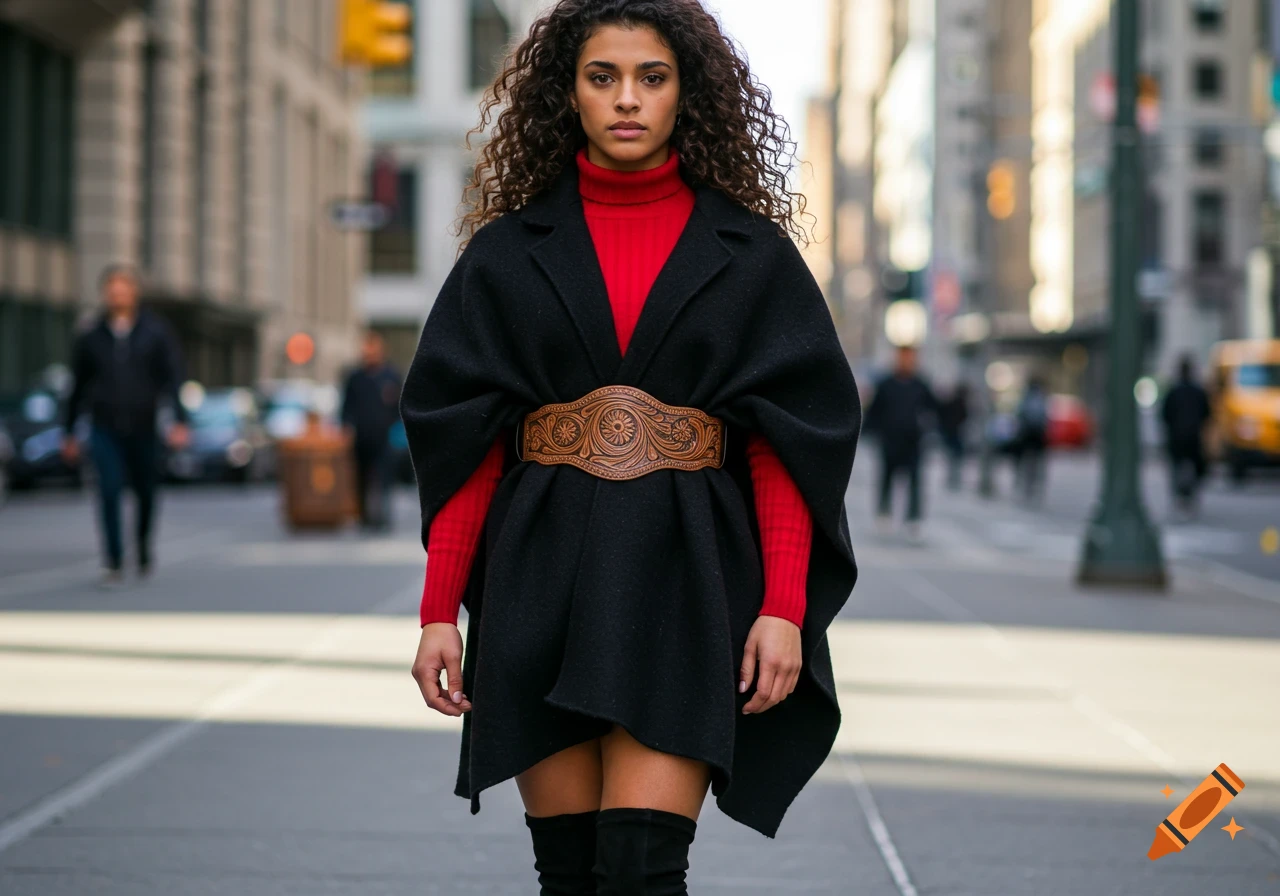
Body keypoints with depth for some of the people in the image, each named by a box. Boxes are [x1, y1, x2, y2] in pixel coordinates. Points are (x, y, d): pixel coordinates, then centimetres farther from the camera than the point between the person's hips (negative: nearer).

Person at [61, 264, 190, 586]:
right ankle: (113, 564, -9)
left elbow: (173, 378, -4)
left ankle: (144, 547, 36)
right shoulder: (91, 338, 4)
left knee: (146, 493, 9)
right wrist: (69, 432, 14)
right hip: (105, 430, 0)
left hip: (143, 429, 0)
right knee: (109, 492, -13)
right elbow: (79, 386, 11)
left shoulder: (156, 333, 1)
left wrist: (179, 420, -16)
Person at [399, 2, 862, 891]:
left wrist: (785, 608, -10)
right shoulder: (509, 253, 7)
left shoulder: (751, 256, 5)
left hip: (686, 584, -2)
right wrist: (439, 611, -2)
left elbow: (790, 440, 0)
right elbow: (462, 442, 5)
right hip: (545, 584, 2)